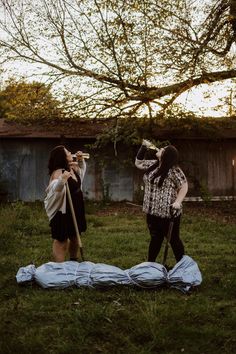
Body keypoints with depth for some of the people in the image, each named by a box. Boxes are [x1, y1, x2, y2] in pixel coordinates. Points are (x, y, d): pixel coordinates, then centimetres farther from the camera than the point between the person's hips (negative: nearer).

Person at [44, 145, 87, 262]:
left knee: (74, 236, 23)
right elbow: (55, 190, -40)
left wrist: (80, 160, 7)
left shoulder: (73, 167, 3)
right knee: (61, 240, 1)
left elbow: (81, 169, 27)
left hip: (76, 208, 9)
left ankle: (73, 261, 42)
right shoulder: (58, 172, -23)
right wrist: (62, 180, -58)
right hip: (63, 211, -9)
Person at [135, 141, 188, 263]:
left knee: (173, 239, 5)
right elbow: (138, 163, 23)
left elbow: (184, 186, -15)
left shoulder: (173, 170, -14)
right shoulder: (153, 164, 8)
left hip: (168, 212, -7)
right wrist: (143, 147, 12)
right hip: (153, 211, 7)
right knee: (155, 239, 18)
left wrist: (177, 202, -27)